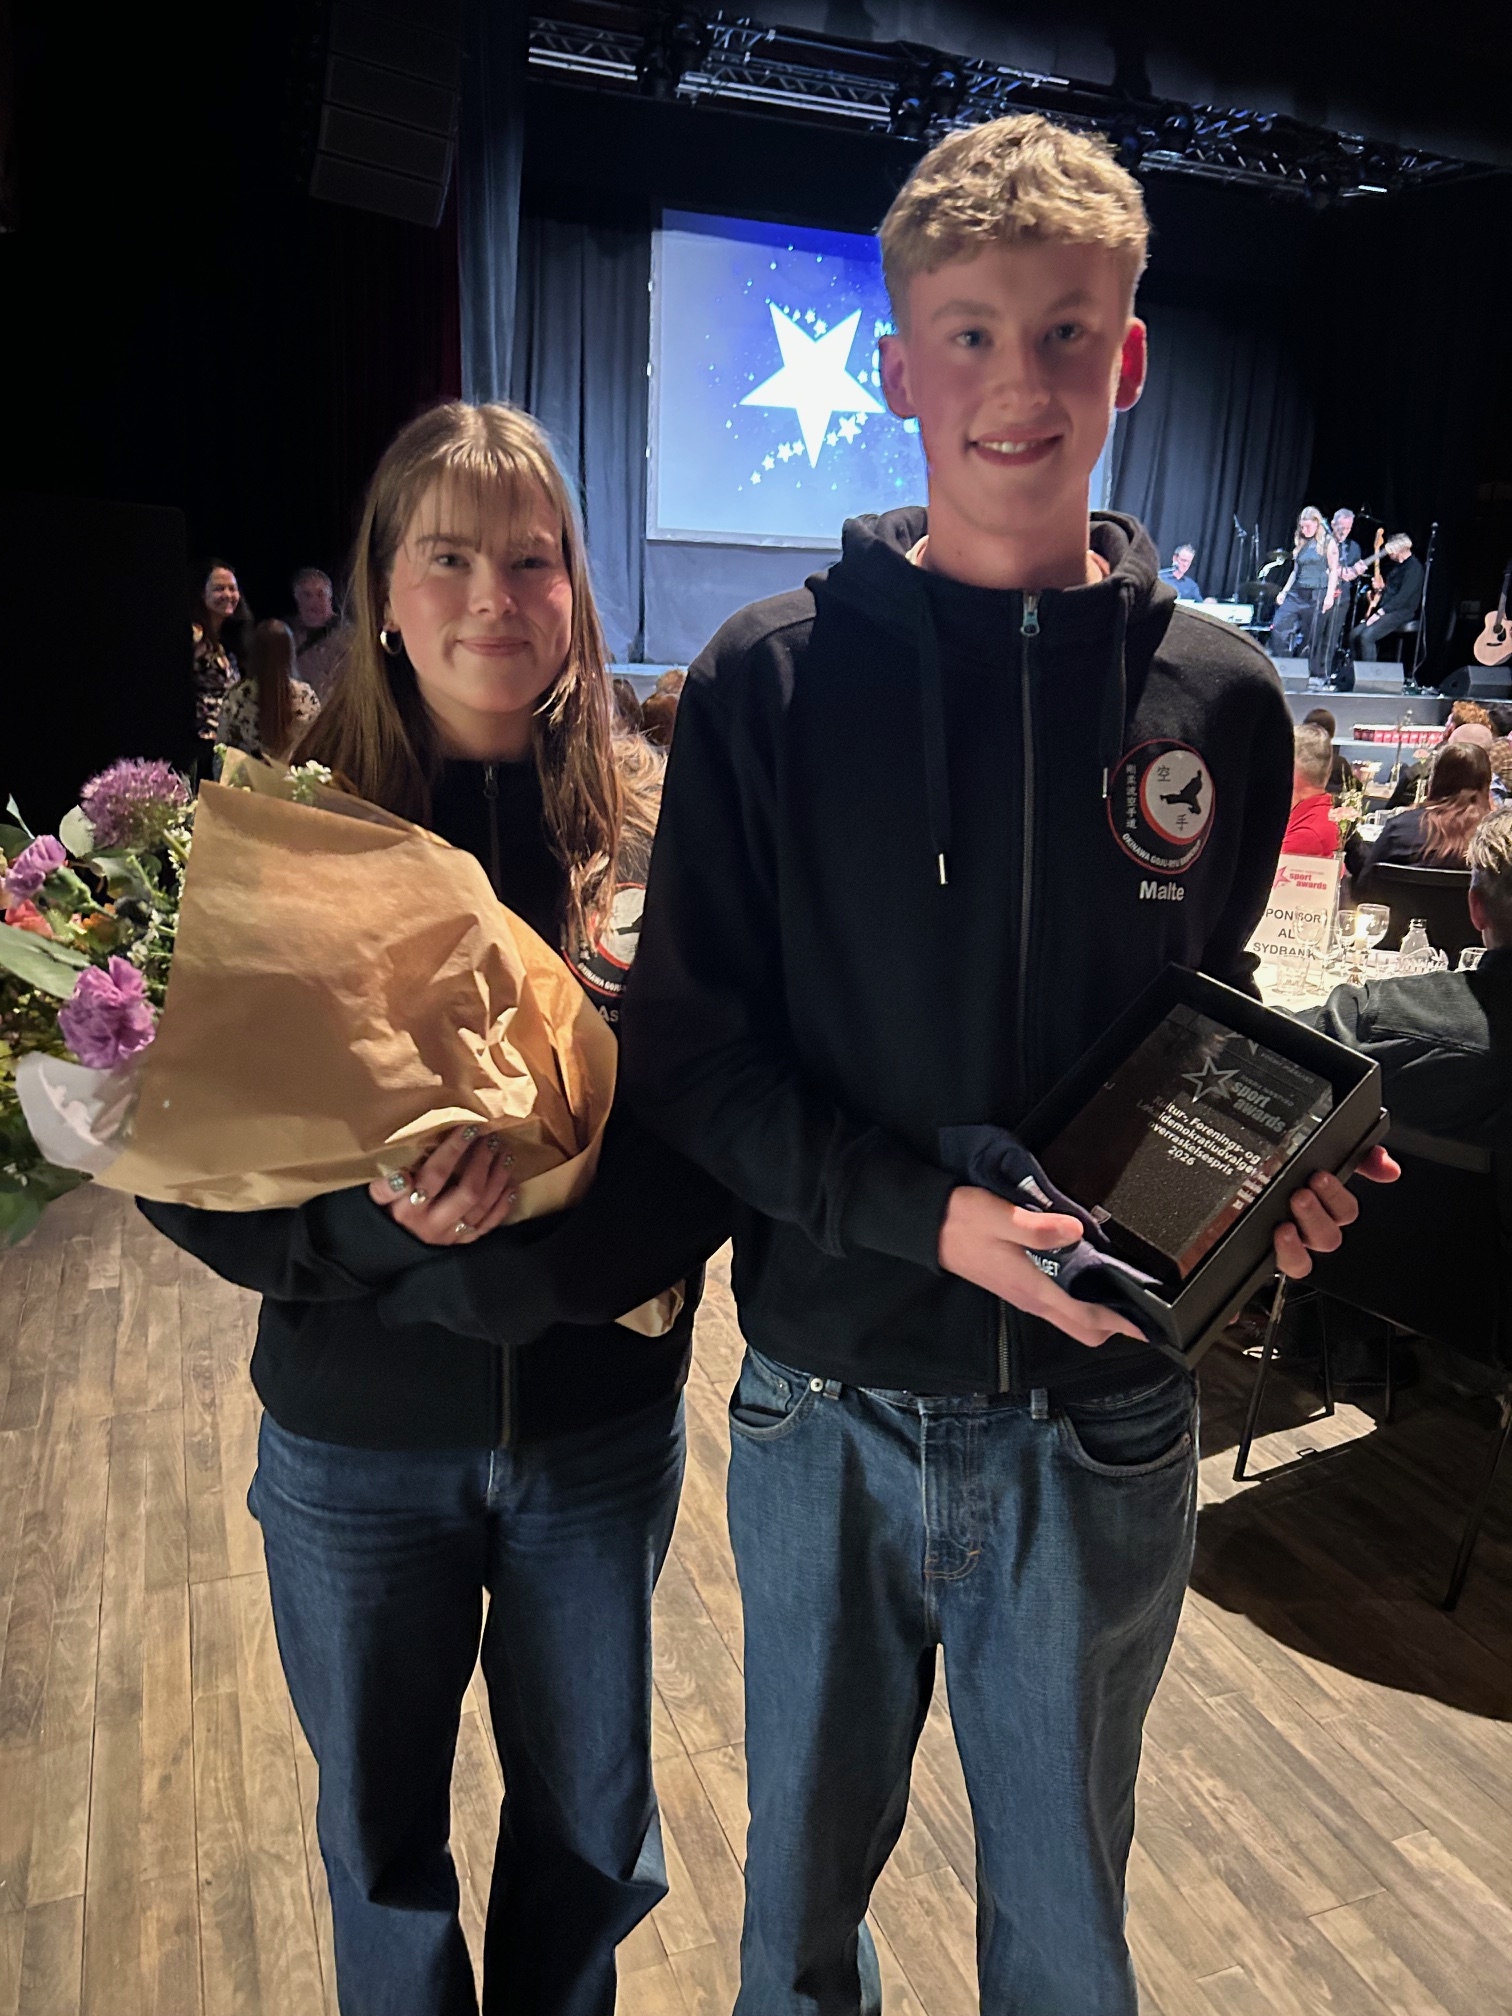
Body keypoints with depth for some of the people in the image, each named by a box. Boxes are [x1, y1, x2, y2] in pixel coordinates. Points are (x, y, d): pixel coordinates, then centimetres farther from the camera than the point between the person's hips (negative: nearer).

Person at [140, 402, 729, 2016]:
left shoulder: (652, 829, -6)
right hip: (356, 1442, 0)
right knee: (380, 1829, 21)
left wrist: (523, 1255, -22)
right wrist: (372, 1217, -24)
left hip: (600, 1420, 1)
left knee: (591, 1820, 22)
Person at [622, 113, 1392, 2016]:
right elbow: (687, 1053, -8)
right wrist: (934, 1213, -20)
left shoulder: (1216, 697, -2)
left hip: (1100, 1424, 2)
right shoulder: (770, 680, -8)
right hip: (830, 1413, -1)